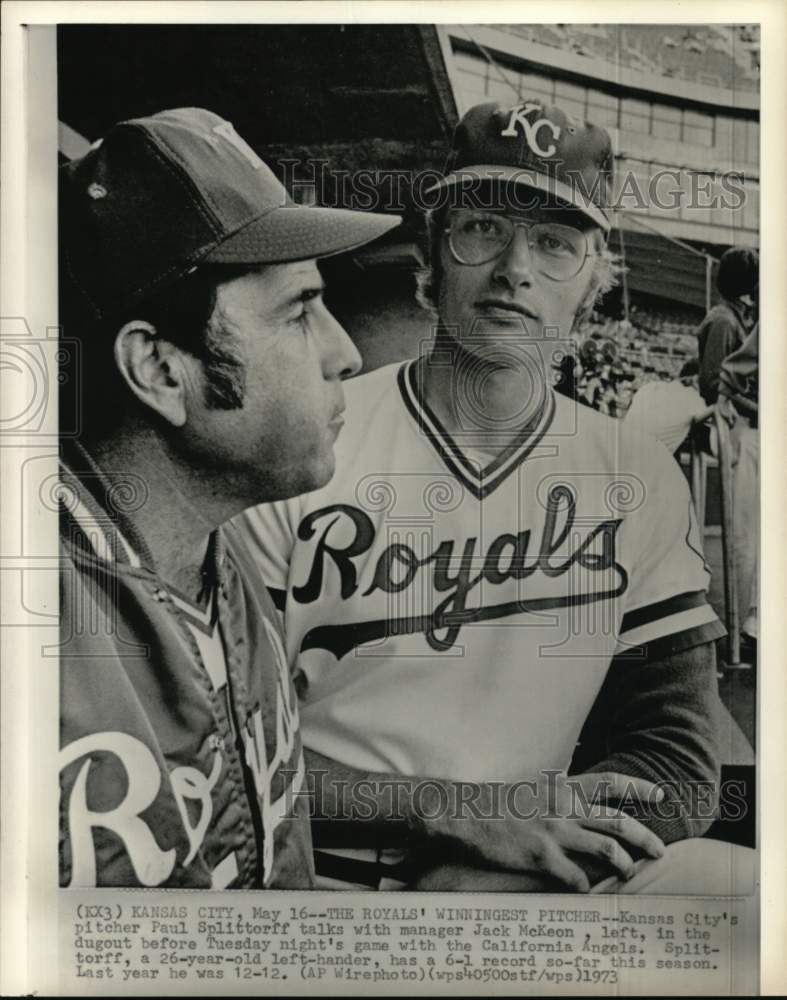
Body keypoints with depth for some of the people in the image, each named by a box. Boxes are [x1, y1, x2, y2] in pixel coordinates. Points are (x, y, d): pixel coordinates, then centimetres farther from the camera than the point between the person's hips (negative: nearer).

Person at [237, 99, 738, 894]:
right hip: (317, 869, -4)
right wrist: (460, 808, -18)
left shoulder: (639, 482, 0)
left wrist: (484, 876, -15)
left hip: (529, 879, 5)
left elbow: (675, 757, -1)